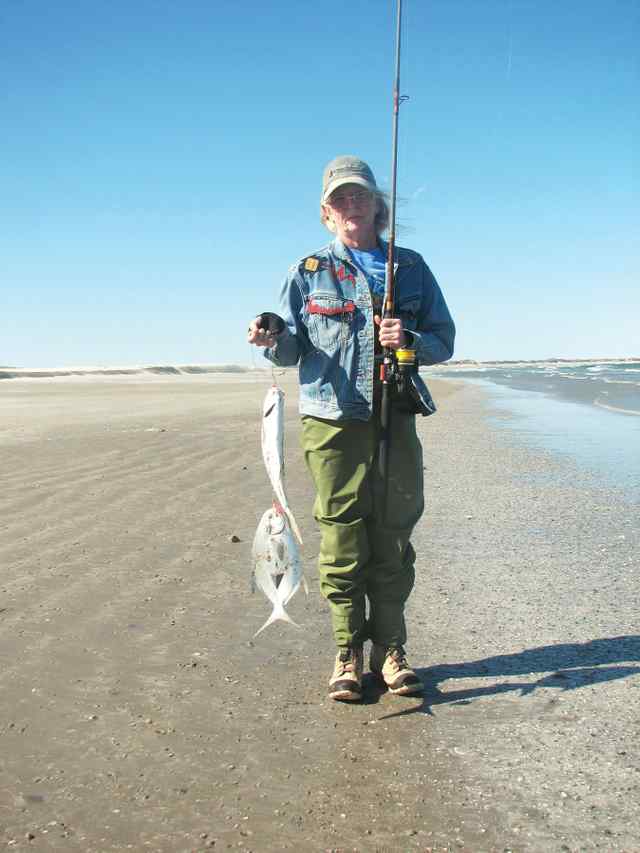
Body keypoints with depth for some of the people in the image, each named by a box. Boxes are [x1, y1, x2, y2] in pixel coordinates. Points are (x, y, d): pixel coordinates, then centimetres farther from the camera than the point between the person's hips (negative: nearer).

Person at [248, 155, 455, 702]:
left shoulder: (411, 268, 12)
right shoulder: (308, 272, 10)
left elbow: (444, 340, 11)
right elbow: (291, 350, 8)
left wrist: (409, 340, -10)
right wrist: (273, 339, -15)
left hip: (395, 422, 1)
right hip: (332, 423, -1)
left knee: (393, 542, 4)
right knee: (342, 543, 0)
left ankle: (390, 650, 17)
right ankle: (348, 656, 12)